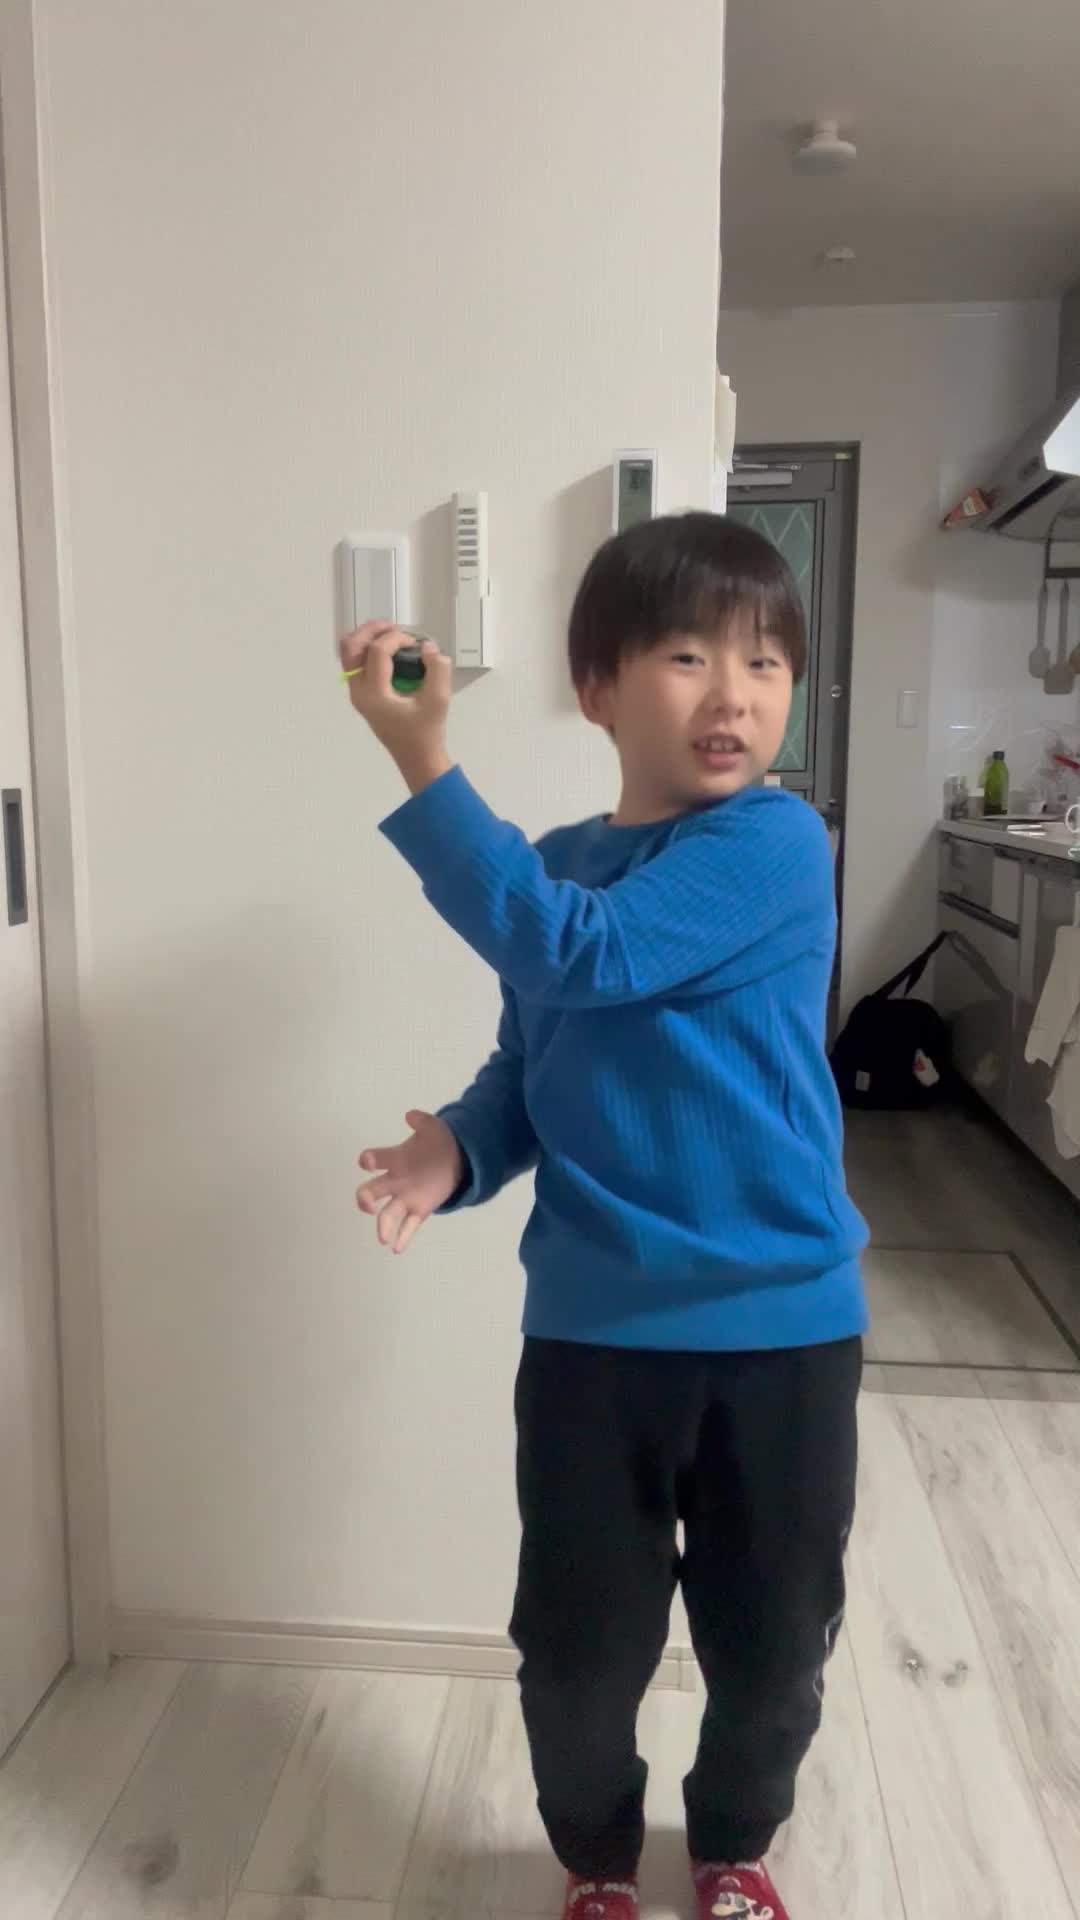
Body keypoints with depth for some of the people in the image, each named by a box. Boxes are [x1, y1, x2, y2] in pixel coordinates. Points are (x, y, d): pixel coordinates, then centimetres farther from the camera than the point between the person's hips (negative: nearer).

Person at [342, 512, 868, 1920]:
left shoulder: (775, 846, -14)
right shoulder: (557, 871, 3)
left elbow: (578, 956, -27)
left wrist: (423, 763, -27)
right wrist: (455, 1149, -12)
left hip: (780, 1325, -2)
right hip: (592, 1329, 3)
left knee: (774, 1640, 17)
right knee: (579, 1645, 13)